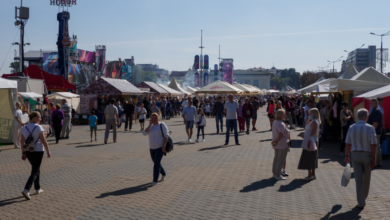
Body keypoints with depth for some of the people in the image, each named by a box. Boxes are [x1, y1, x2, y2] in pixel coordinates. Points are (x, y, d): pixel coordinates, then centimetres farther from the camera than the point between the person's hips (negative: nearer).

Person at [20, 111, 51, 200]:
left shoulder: (24, 128, 5)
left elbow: (22, 141, 5)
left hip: (28, 152, 7)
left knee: (36, 168, 22)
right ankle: (26, 190, -16)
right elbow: (43, 141, -14)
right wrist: (48, 151, -5)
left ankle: (38, 188, 27)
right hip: (38, 151, -7)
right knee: (34, 172, -2)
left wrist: (23, 153, 10)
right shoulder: (38, 127, -13)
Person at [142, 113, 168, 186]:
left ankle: (155, 180, -9)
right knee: (156, 163, 16)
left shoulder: (162, 125, -6)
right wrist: (149, 125, -12)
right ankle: (164, 174, 41)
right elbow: (144, 133, -7)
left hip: (160, 147, -6)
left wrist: (164, 145, -19)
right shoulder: (150, 127, 9)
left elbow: (166, 135, -11)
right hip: (152, 148, 6)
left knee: (156, 163, -14)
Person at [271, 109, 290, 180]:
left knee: (276, 158, 18)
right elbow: (280, 135, -28)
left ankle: (274, 173, 28)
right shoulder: (281, 124, -23)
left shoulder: (275, 122, 8)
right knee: (281, 160, -1)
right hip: (282, 144, -10)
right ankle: (278, 175, 4)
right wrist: (276, 141, -17)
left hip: (276, 144, 10)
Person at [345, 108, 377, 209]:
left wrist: (347, 156, 11)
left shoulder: (351, 128, -1)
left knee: (358, 179, 2)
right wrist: (373, 159, -10)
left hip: (355, 155, 2)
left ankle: (361, 202, 1)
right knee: (366, 178, 18)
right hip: (367, 155, -2)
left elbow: (348, 144, 1)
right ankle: (363, 197, 35)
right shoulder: (370, 128, -11)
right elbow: (373, 145, -14)